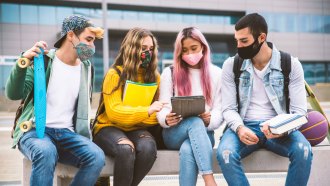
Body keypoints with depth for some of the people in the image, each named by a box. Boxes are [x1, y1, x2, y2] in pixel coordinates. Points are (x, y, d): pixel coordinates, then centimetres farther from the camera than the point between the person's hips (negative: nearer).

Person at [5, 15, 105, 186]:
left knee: (96, 157, -27)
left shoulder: (86, 67, 11)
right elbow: (13, 94, -11)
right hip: (34, 130, -4)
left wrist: (84, 138, 15)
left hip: (67, 133, 4)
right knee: (46, 152, -40)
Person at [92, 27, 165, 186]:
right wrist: (147, 110, -29)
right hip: (109, 127, -4)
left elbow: (158, 109, 5)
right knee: (126, 149, -36)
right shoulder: (115, 74, -8)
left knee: (148, 148, -31)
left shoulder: (154, 76, 7)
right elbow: (114, 112, -18)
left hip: (137, 129, 4)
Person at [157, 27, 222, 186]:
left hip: (204, 133, 1)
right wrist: (166, 119, -23)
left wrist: (209, 121, -20)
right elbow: (162, 109, 2)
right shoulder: (169, 73, 8)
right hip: (174, 134, 0)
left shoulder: (216, 73, 10)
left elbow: (219, 110, 4)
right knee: (195, 122, -37)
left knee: (187, 150, -37)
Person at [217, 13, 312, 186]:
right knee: (225, 153, -32)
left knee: (303, 151, -31)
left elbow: (299, 110, -4)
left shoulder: (291, 64, -3)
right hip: (245, 126, 1)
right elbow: (229, 108, -1)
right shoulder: (231, 65, 0)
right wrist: (239, 128, -23)